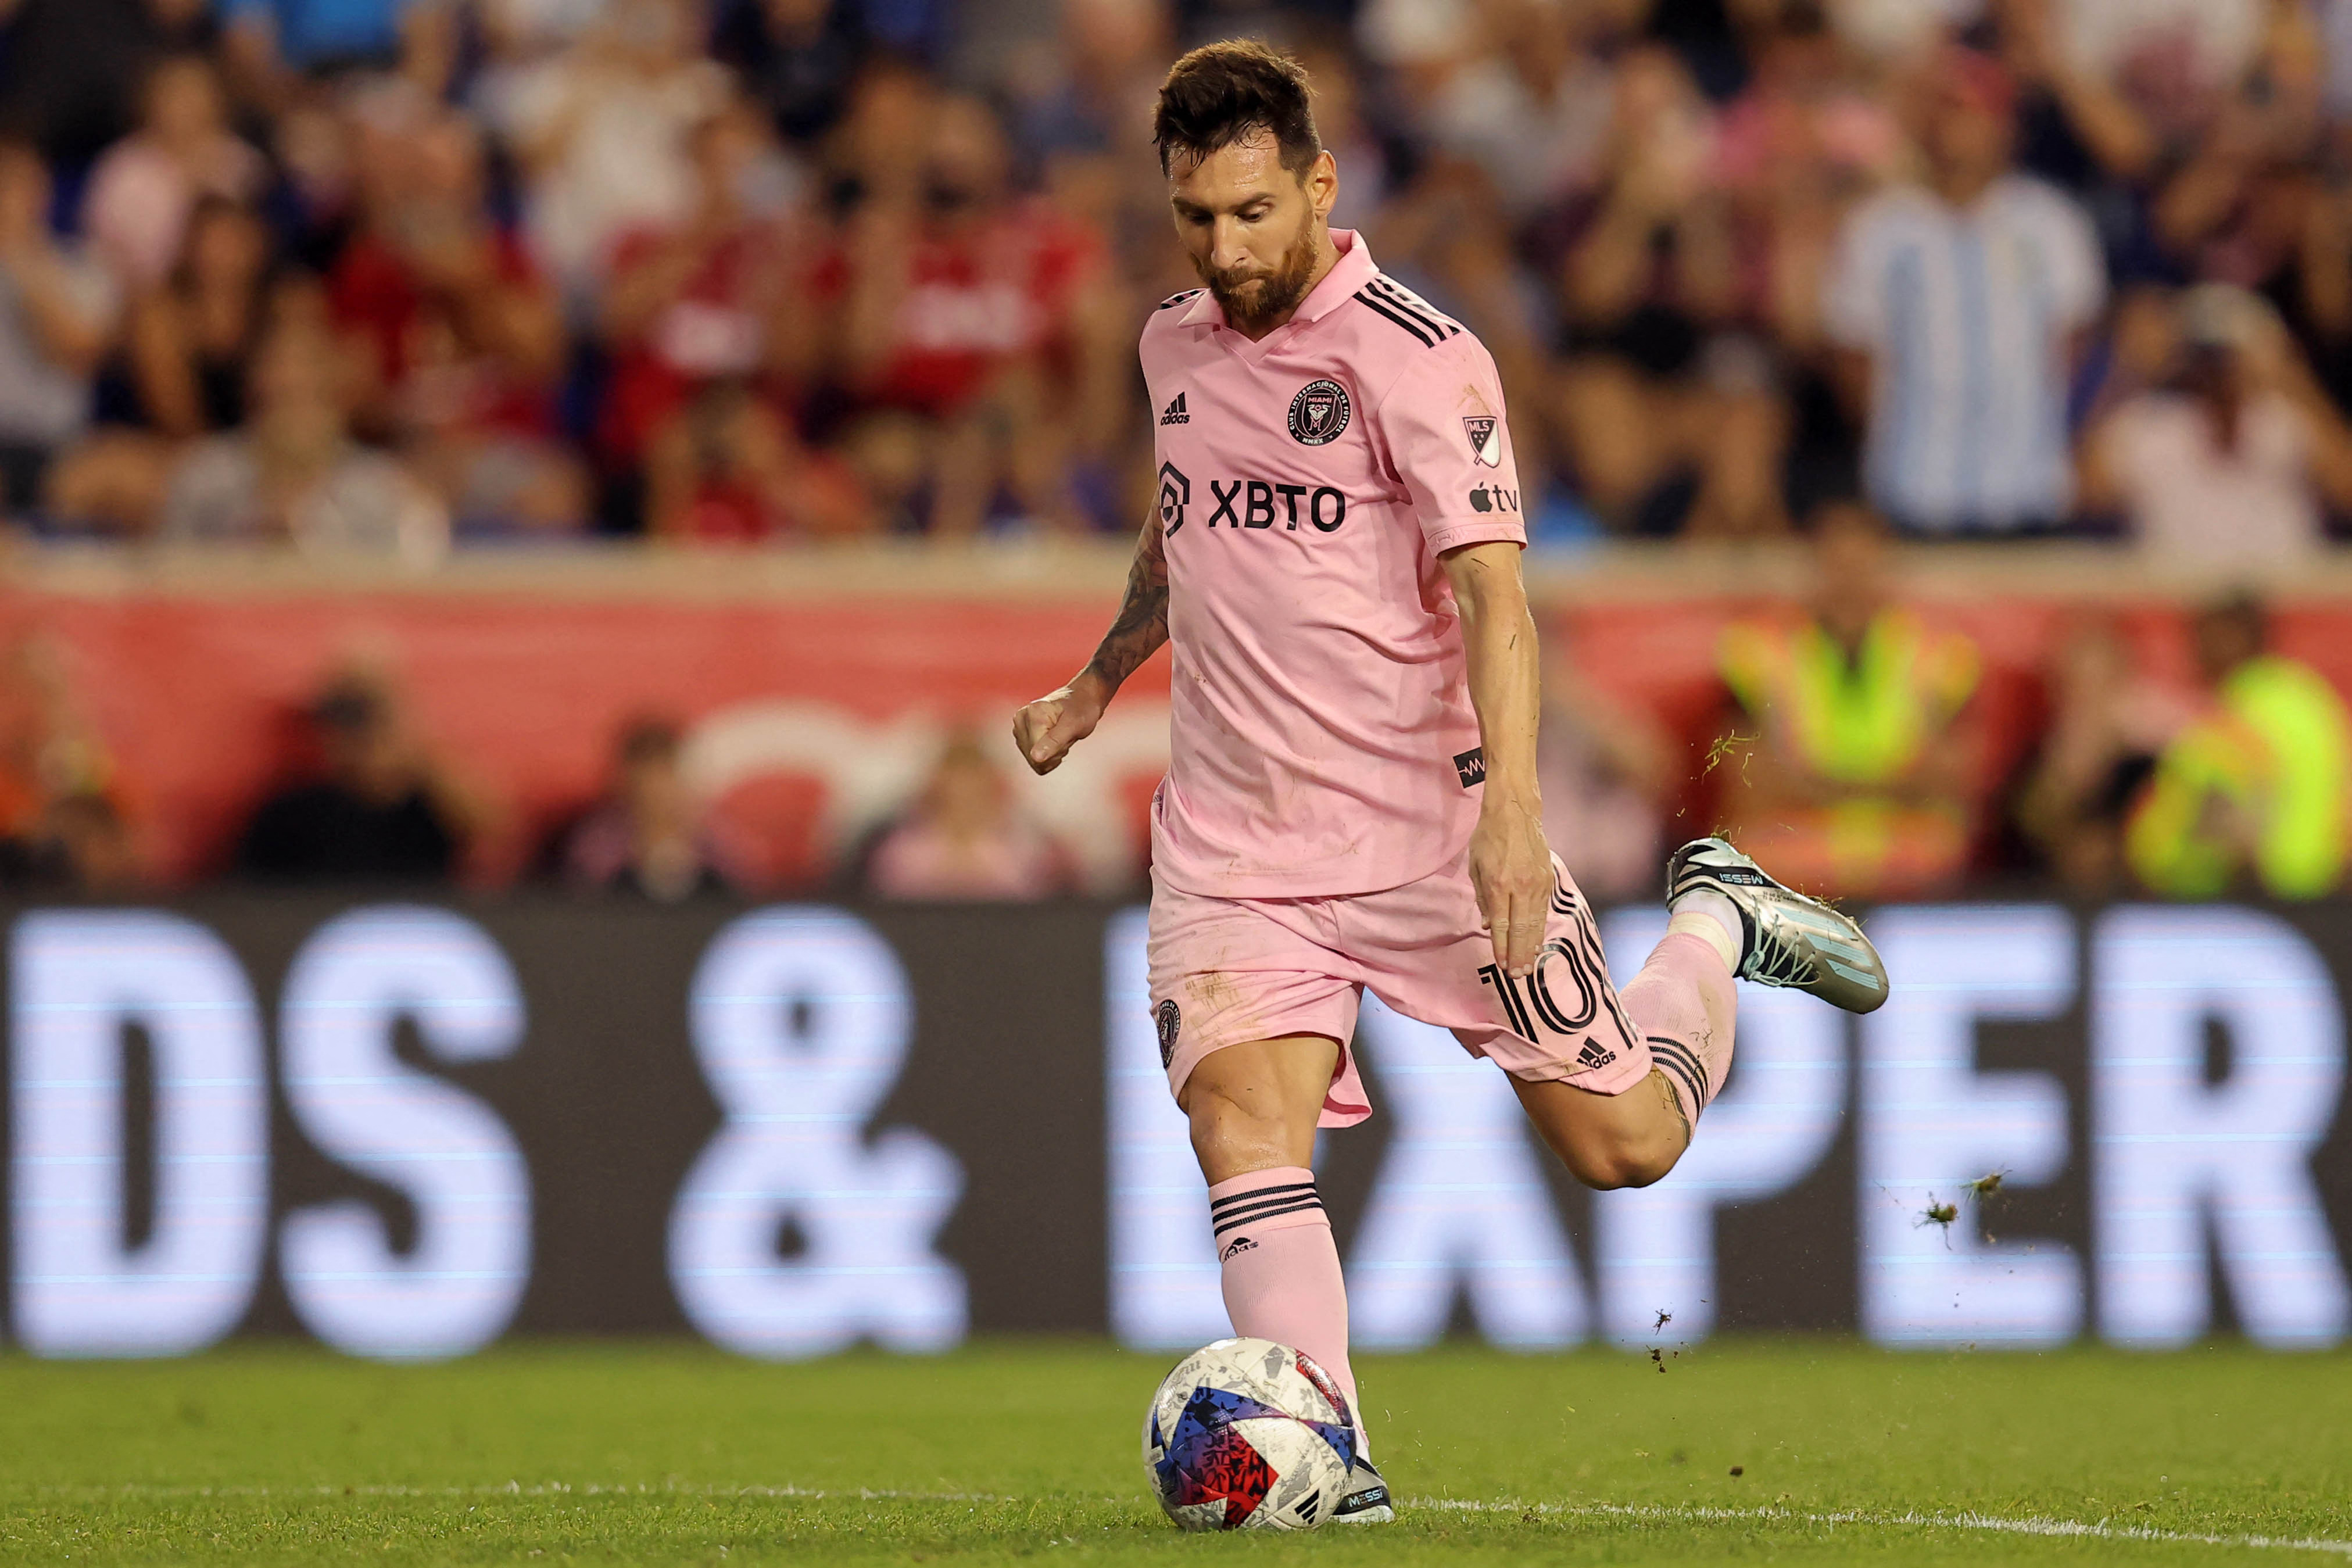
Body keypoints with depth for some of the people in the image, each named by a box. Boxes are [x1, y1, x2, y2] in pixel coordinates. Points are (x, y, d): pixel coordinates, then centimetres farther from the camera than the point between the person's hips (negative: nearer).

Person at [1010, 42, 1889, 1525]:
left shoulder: (1415, 357, -12)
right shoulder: (1178, 345, 9)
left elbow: (1491, 592, -19)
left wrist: (1510, 817, -30)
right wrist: (1095, 688, 36)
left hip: (1431, 826, -4)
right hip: (1232, 837, 4)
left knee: (1625, 1141, 3)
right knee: (1243, 1122, -20)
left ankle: (1719, 927, 32)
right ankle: (1329, 1474, -22)